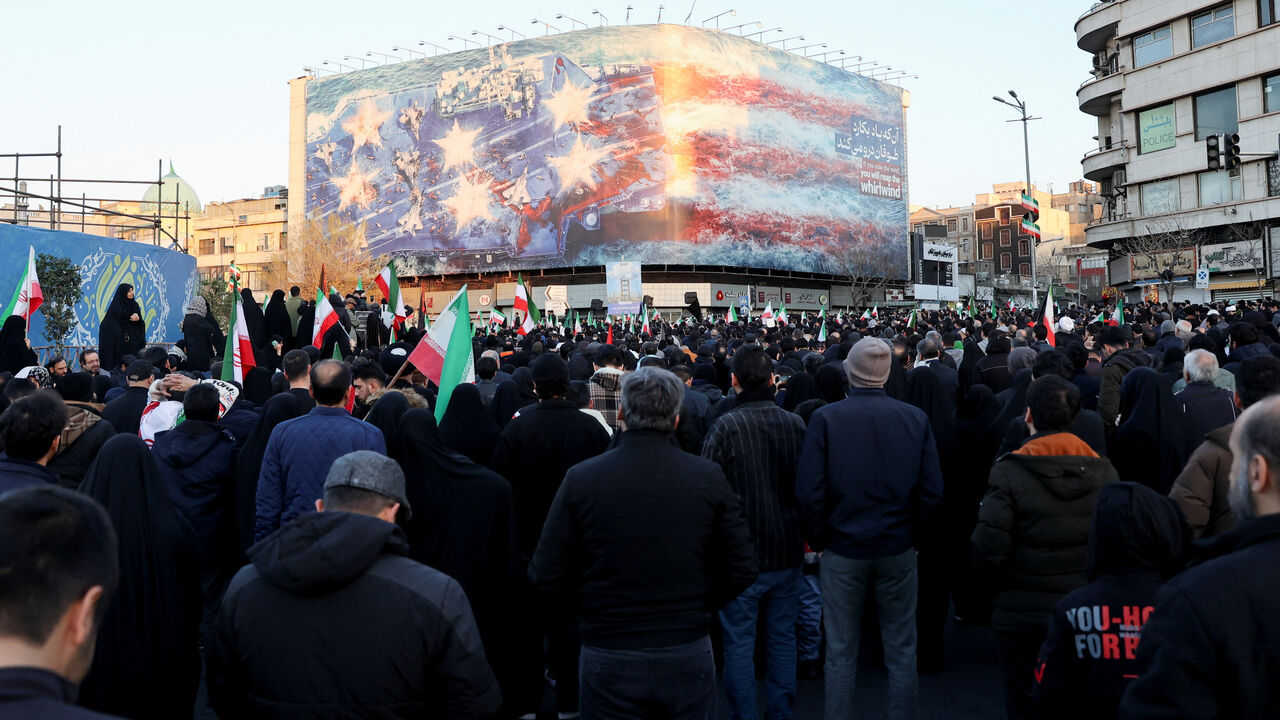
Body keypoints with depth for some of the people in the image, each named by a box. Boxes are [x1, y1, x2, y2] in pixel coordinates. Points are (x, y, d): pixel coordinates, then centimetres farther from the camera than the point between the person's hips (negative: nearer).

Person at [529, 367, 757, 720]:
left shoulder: (580, 478, -11)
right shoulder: (709, 476, -9)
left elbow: (546, 575, -9)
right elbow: (742, 570, -6)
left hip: (608, 660, -1)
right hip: (689, 655, 1)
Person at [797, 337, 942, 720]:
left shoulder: (825, 418, -12)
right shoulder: (915, 418, -5)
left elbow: (810, 491, -13)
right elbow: (932, 491, -4)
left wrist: (818, 539, 1)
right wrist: (908, 529, 9)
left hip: (843, 549, -1)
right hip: (897, 549, 2)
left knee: (840, 652, 10)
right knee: (901, 651, 15)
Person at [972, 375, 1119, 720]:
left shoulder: (1009, 471, -14)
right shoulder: (1104, 471, -4)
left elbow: (988, 550, -18)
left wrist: (1007, 583, 2)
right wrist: (1092, 580, 13)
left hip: (1023, 615, -3)